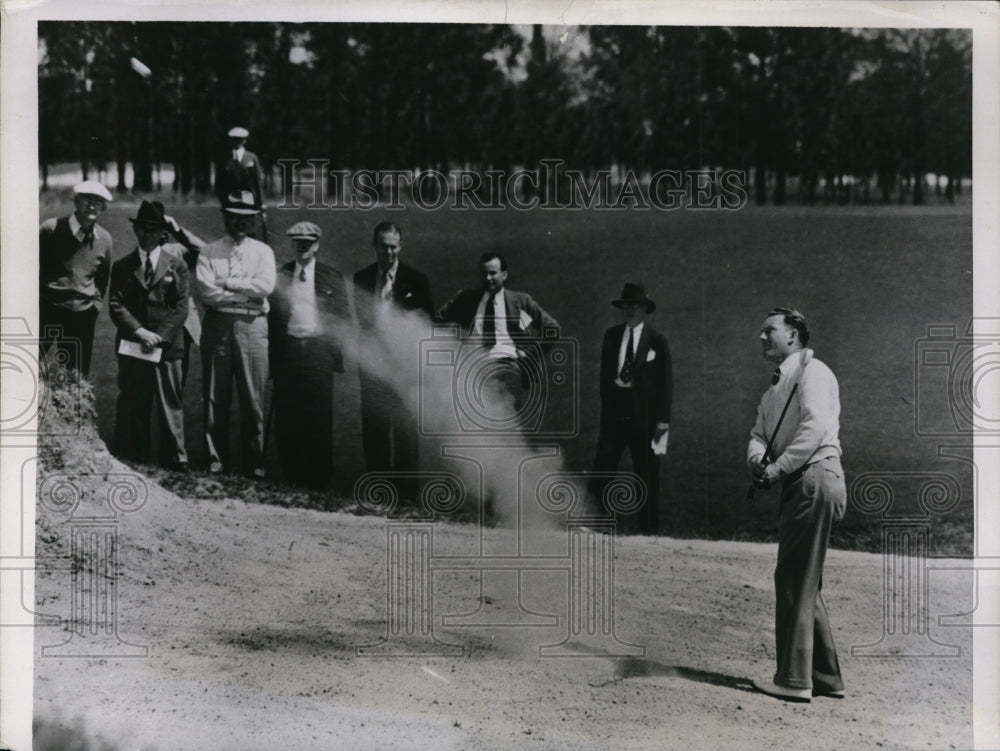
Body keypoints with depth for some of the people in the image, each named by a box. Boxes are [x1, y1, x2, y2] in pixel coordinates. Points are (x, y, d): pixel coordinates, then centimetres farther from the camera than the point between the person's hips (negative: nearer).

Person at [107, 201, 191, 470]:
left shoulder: (176, 264, 8)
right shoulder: (122, 266, 10)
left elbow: (181, 307, 1)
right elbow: (116, 305, 2)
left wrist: (159, 337, -10)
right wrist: (140, 331, -13)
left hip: (167, 345, -1)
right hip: (131, 346, 1)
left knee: (170, 402, 0)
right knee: (132, 403, 3)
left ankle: (175, 456, 5)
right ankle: (132, 456, 8)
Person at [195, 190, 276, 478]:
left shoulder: (263, 252, 10)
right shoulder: (208, 252, 8)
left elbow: (266, 285, -8)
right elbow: (206, 292, -7)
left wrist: (227, 283, -8)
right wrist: (248, 293, -8)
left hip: (252, 326, 0)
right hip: (217, 325, 0)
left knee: (253, 397, -1)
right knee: (216, 396, 3)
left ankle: (254, 460, 7)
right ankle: (216, 457, 11)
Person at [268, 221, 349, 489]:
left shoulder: (332, 277, 9)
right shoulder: (280, 275, 11)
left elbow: (343, 316, 10)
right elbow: (271, 315, 13)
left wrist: (330, 338, -4)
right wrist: (274, 348, 4)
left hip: (318, 350, -1)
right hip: (287, 351, 1)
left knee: (319, 416, -3)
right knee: (287, 416, -1)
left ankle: (318, 474, 4)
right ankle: (292, 472, 7)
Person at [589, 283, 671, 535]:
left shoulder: (657, 340, -1)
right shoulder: (611, 335, 9)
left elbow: (666, 381, -1)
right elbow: (605, 374, 14)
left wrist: (663, 419, -7)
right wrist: (606, 405, 9)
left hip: (644, 414, -3)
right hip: (615, 410, 3)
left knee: (647, 472, 3)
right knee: (602, 466, -1)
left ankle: (648, 526, 12)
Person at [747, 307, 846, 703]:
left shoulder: (811, 371, -5)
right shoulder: (775, 388, 24)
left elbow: (817, 425, -19)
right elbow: (760, 432, 15)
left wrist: (779, 467, -17)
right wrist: (757, 459, -7)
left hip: (815, 476, -10)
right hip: (799, 482, 10)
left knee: (793, 580, -8)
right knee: (804, 582, 14)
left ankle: (794, 678, -4)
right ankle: (826, 676, 21)